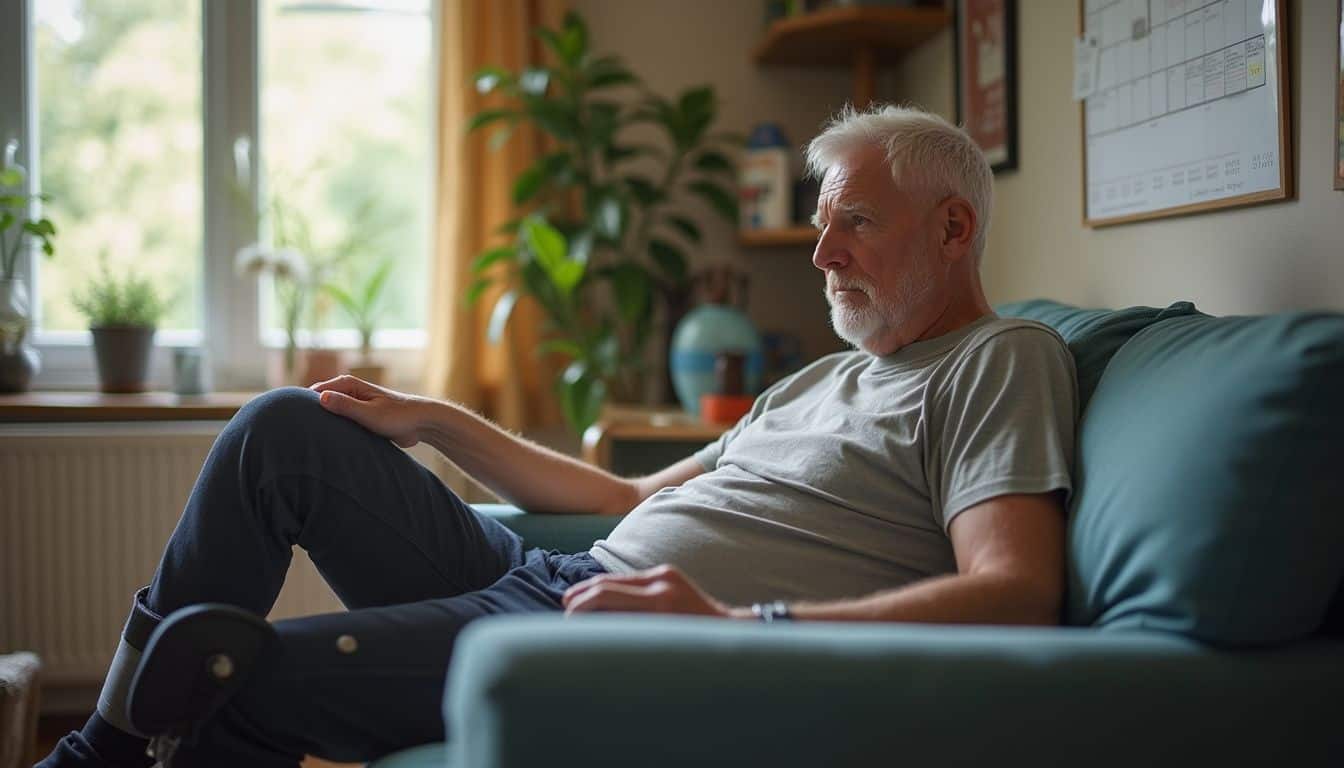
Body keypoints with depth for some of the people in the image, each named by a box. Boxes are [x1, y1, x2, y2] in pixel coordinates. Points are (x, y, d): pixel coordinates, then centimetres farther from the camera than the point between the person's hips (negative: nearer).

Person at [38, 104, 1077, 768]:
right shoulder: (825, 379, 24)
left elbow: (1015, 598, -21)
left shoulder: (1004, 362, -3)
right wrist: (434, 422, 21)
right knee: (285, 431, 8)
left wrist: (739, 629, -31)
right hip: (548, 580, 9)